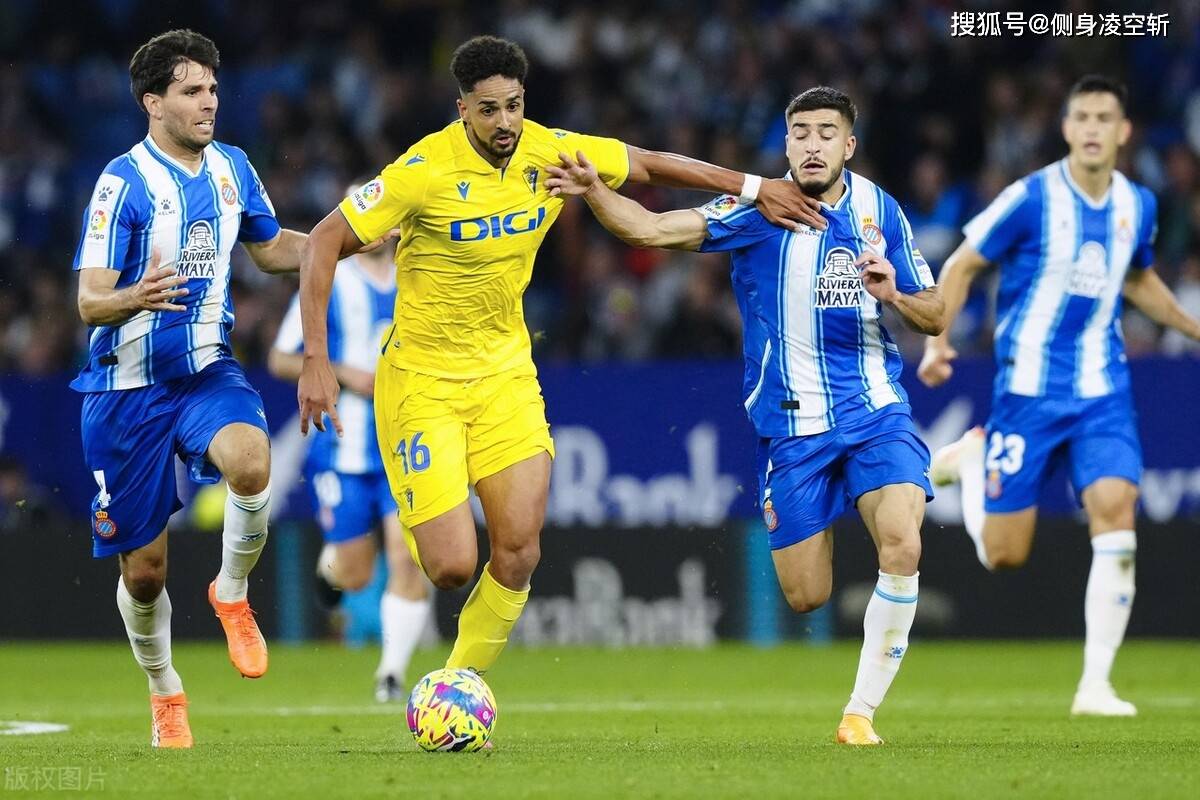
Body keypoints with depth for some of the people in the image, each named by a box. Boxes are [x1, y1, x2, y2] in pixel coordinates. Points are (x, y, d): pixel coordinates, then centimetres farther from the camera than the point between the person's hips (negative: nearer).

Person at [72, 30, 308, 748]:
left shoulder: (232, 168, 4)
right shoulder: (124, 181, -13)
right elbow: (90, 302, -16)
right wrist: (134, 298, -38)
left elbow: (272, 249, 22)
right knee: (144, 569, 3)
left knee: (251, 462, -32)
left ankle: (232, 595, -5)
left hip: (208, 371, 3)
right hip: (130, 385, -3)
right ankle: (165, 694, 30)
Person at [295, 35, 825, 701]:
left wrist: (753, 188, 9)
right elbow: (326, 242, -17)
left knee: (518, 552, -9)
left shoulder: (551, 153, -7)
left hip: (504, 370, 4)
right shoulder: (426, 170, -21)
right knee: (452, 566, -12)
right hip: (421, 375, -4)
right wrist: (316, 361, -23)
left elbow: (645, 165, 11)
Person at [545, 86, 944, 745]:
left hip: (875, 412, 1)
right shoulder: (758, 211, -6)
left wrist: (894, 293, -13)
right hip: (789, 425, -1)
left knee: (902, 548, -23)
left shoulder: (880, 211, 3)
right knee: (805, 598, -1)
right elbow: (651, 229, -16)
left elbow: (934, 317, 8)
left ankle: (861, 710, -8)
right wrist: (591, 190, -33)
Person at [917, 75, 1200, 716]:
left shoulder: (1138, 206, 4)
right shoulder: (1032, 198, -12)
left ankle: (1095, 684, -12)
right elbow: (961, 265, -4)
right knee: (1004, 555, 0)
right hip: (1029, 386, -3)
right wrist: (938, 340, -16)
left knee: (1115, 509, -19)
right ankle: (973, 457, 33)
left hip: (1102, 391, 3)